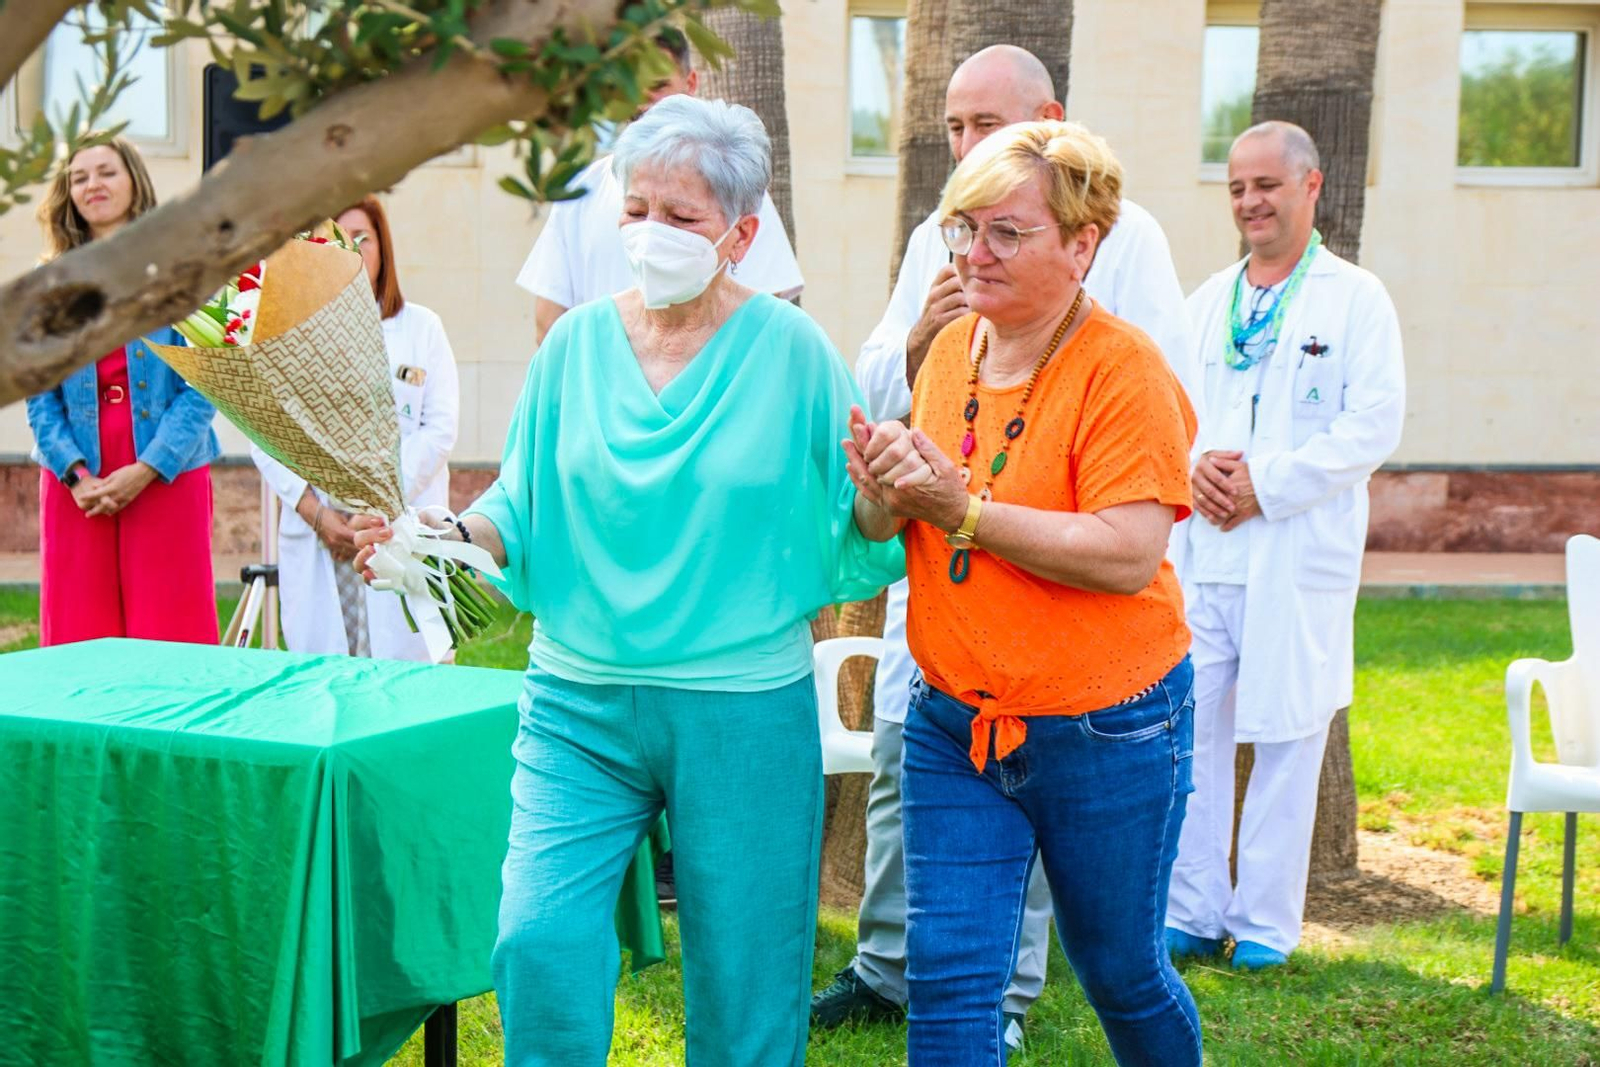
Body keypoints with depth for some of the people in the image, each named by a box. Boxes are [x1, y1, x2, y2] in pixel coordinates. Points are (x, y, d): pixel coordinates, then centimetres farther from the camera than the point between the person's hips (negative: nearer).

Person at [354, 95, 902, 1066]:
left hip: (743, 712, -2)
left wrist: (880, 502, -23)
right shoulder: (578, 343, 5)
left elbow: (851, 536, -2)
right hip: (580, 702, 2)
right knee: (539, 939, -10)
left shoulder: (790, 348, -4)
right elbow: (520, 516, 9)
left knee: (741, 977, 8)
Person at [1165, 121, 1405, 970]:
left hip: (1297, 559, -4)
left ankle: (1265, 924, 12)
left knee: (1285, 742, 1)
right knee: (1187, 731, 4)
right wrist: (1195, 465, -6)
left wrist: (1264, 483, -14)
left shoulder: (1356, 299, 1)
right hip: (1199, 553, 4)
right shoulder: (1208, 300, 16)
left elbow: (1374, 428, -7)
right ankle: (1192, 914, 15)